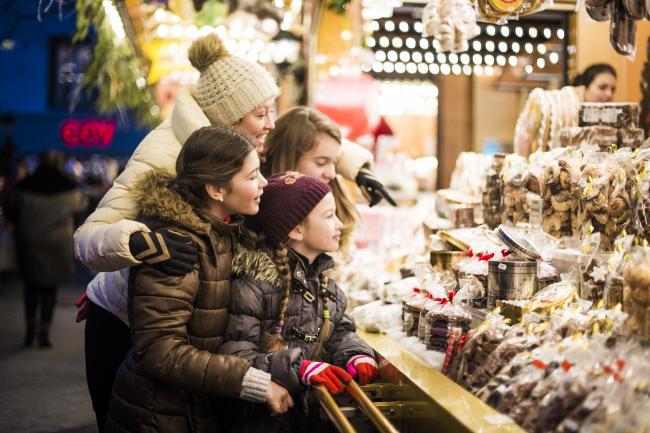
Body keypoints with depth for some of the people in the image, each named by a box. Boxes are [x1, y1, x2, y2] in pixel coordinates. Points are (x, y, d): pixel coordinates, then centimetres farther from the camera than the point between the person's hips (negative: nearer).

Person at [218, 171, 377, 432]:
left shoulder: (321, 276, 11)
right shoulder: (255, 281, -13)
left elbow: (340, 330, 17)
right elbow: (235, 355, -17)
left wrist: (356, 355, -4)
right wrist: (299, 368, -27)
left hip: (313, 407, 6)